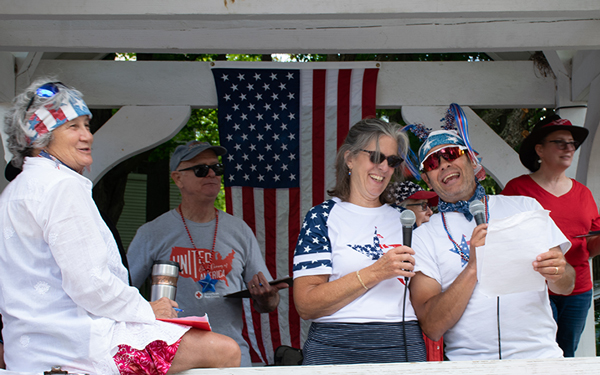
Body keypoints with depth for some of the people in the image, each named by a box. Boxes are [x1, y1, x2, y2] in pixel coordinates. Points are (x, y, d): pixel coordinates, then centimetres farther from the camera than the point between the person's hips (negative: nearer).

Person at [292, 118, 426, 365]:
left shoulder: (403, 218, 16)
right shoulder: (323, 217, 3)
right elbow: (306, 305, -7)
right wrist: (375, 273, -14)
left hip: (406, 349, 4)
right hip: (339, 351, -3)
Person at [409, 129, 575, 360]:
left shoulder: (525, 207, 13)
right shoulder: (422, 238, 6)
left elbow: (566, 287, 13)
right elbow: (431, 328, -4)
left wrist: (557, 274, -9)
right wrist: (473, 267, -14)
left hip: (539, 356, 3)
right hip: (470, 365, -3)